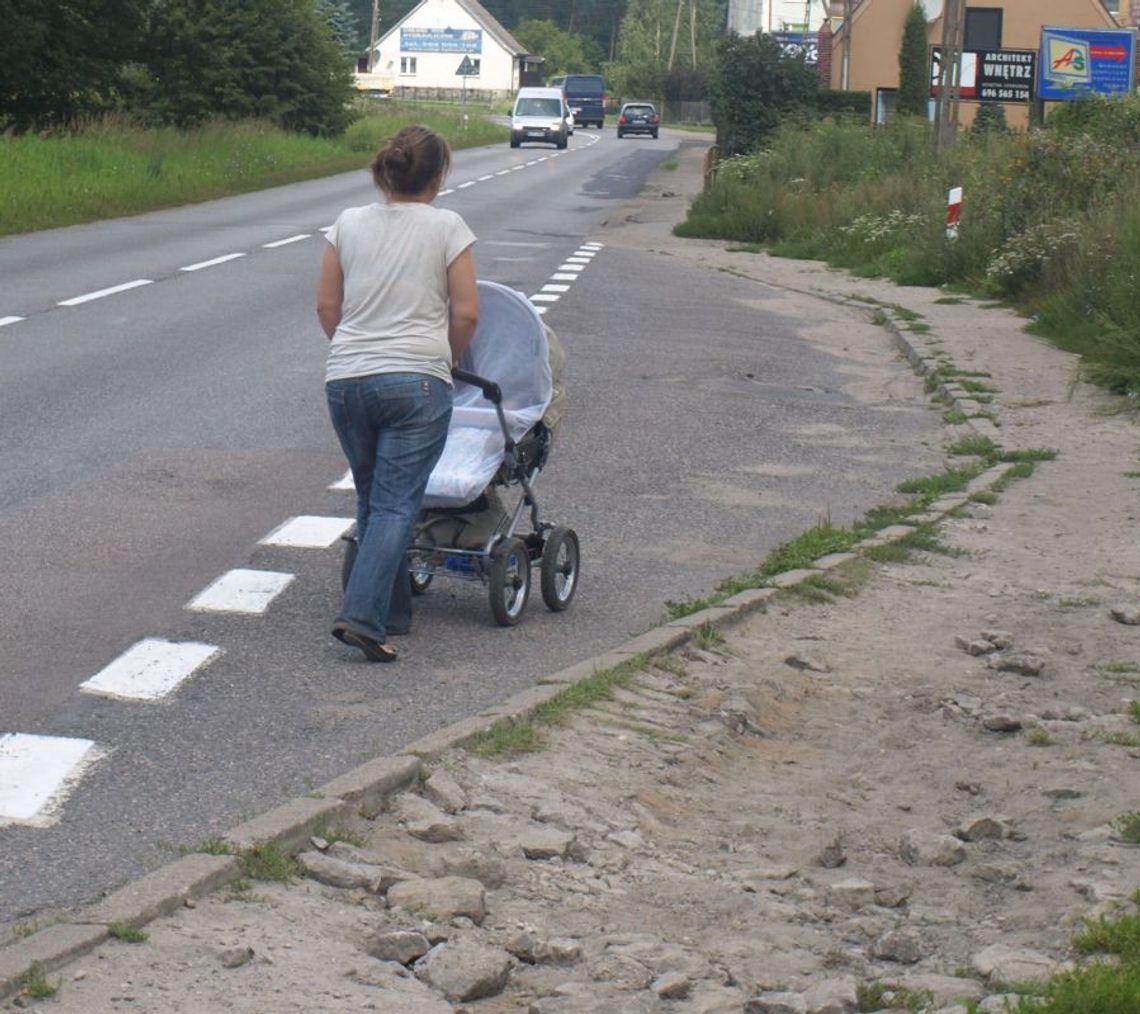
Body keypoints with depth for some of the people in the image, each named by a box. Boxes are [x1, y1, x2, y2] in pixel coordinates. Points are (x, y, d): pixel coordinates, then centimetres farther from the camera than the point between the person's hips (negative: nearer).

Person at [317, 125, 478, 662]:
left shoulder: (349, 224, 9)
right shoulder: (447, 228, -1)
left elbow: (327, 306, 10)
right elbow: (466, 313, -3)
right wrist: (446, 358, 14)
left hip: (346, 379, 4)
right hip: (416, 381, -4)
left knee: (372, 500, 17)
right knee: (396, 505, -5)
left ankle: (393, 612, 22)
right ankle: (361, 614, -18)